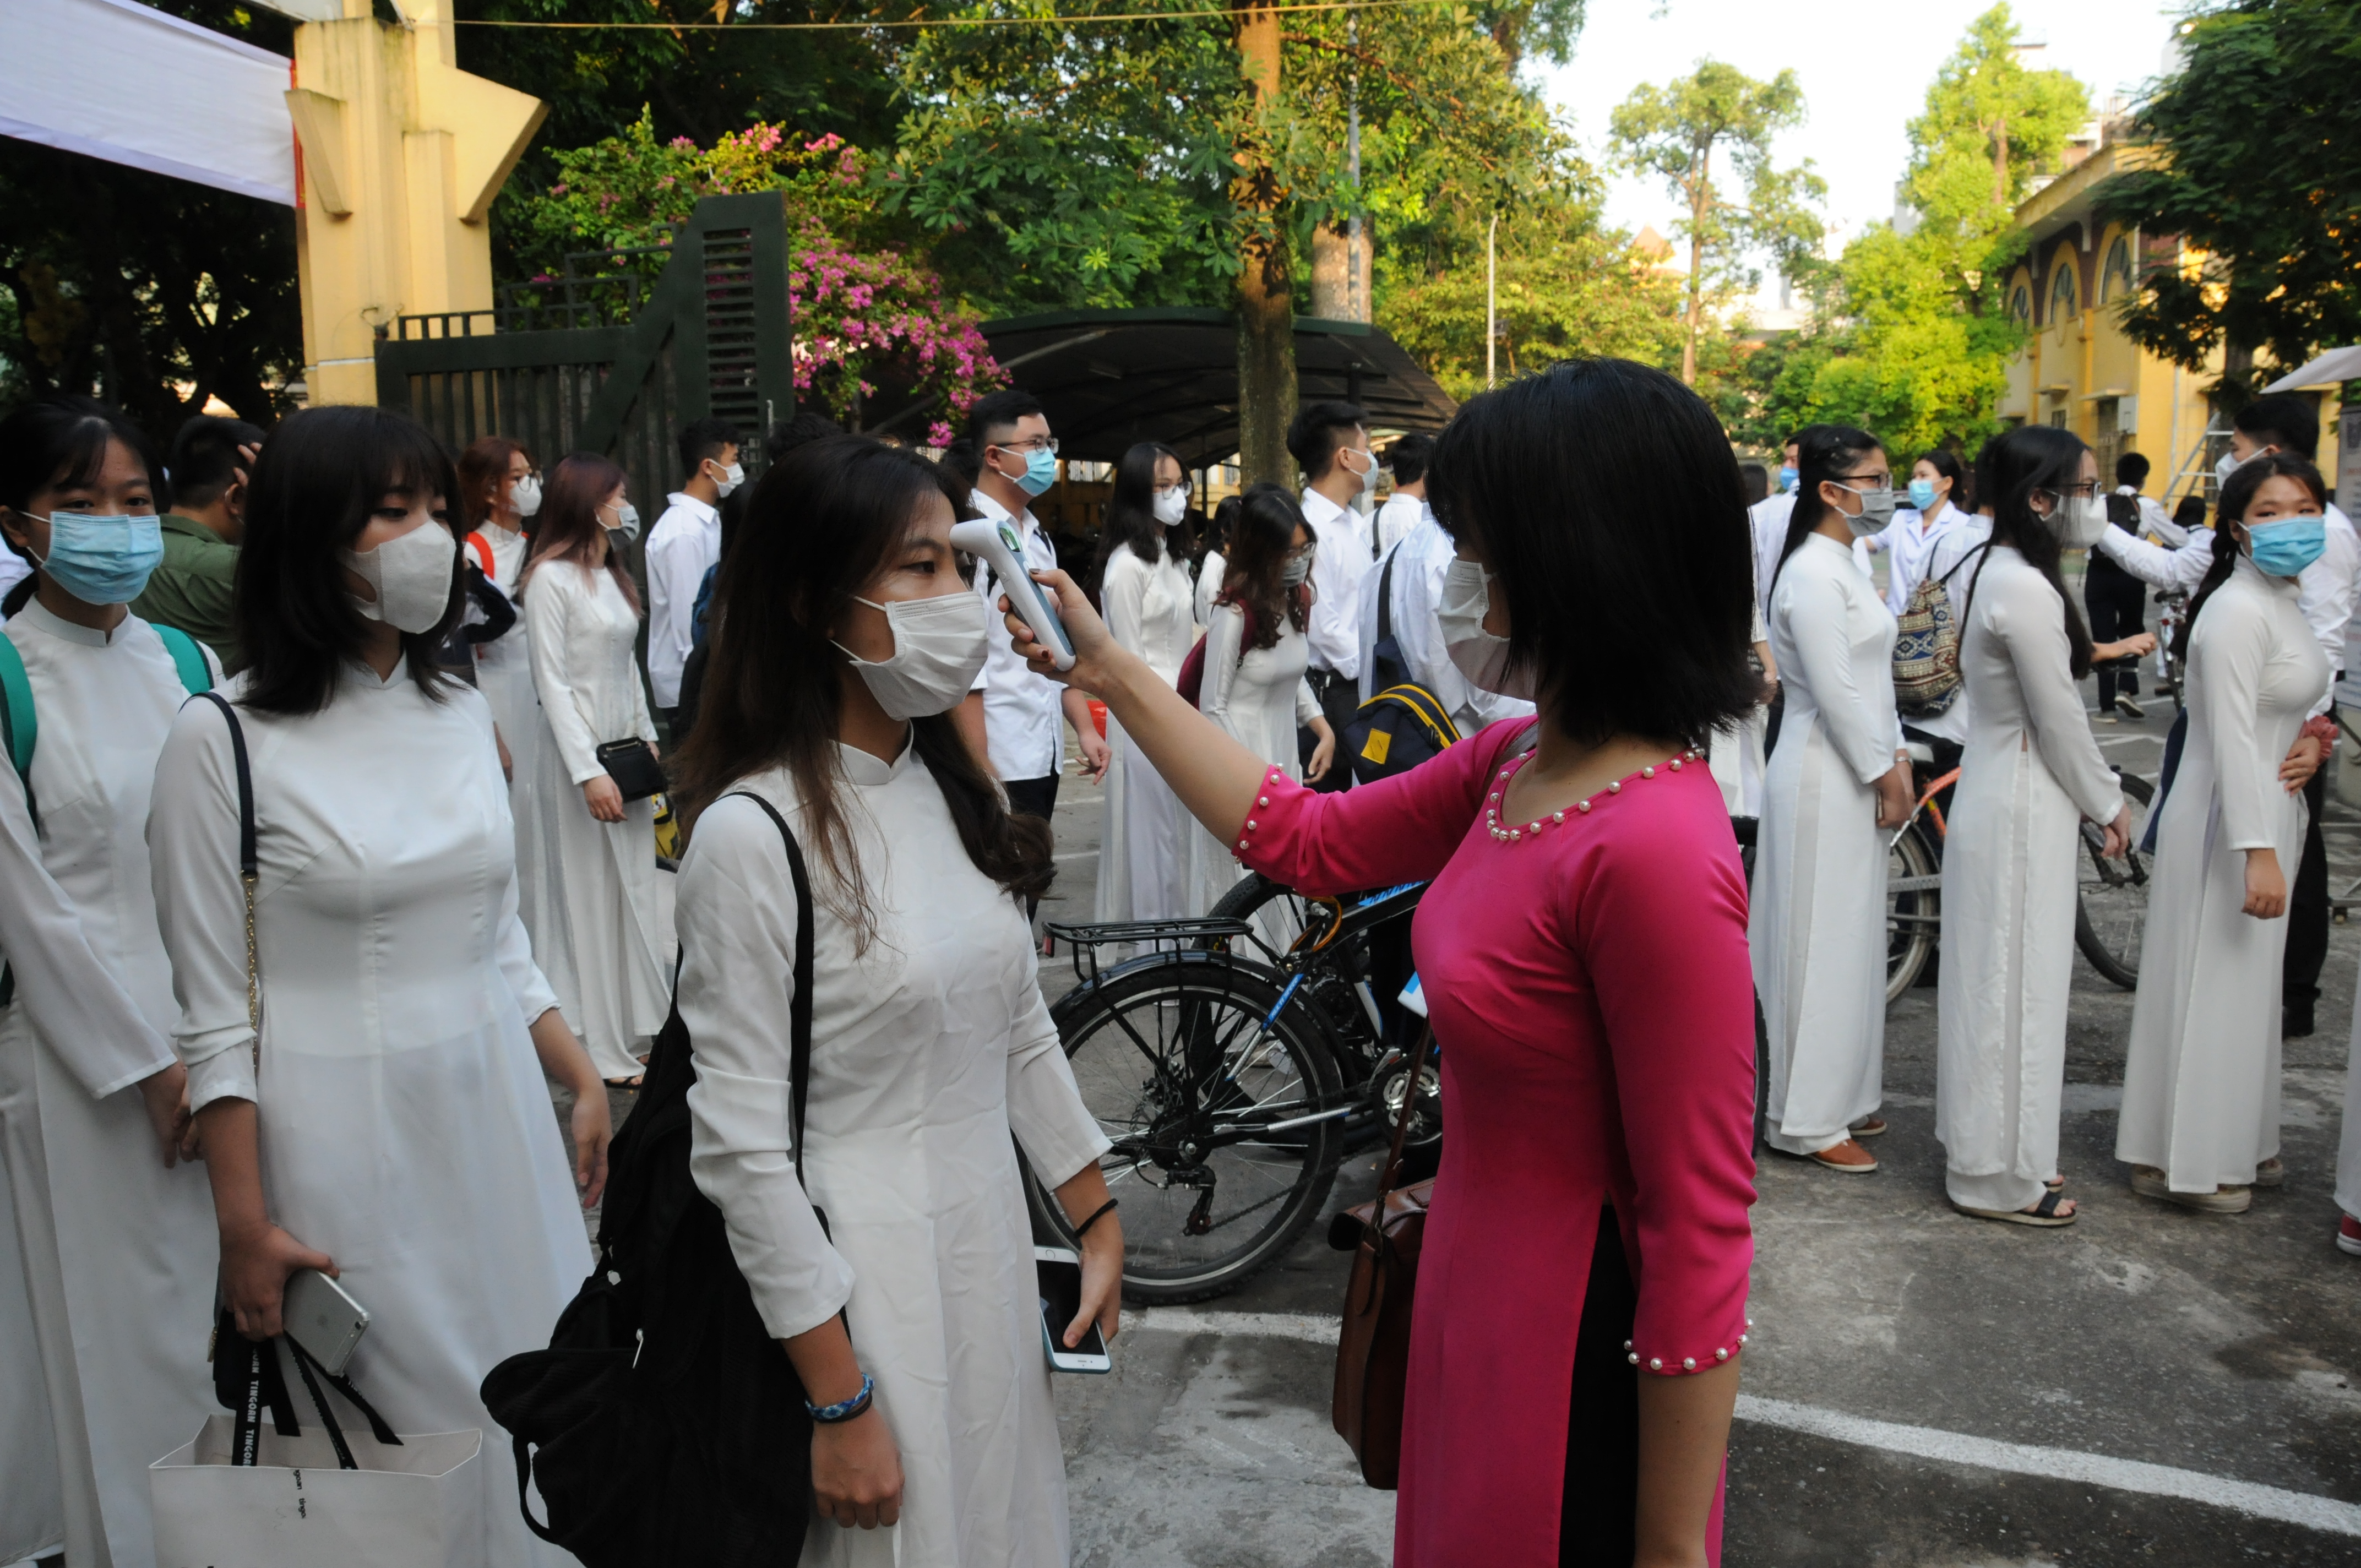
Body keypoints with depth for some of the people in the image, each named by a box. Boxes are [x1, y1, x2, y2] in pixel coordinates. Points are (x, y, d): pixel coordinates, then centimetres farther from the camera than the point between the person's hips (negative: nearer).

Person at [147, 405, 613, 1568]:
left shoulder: (464, 716, 6)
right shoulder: (223, 740, -10)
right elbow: (216, 1014, -9)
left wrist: (584, 1083, 10)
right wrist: (245, 1228, -9)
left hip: (495, 1109, 5)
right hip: (343, 1131, -5)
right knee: (395, 1433, 7)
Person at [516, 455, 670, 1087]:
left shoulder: (612, 574, 11)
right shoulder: (552, 577, -13)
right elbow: (552, 681, -15)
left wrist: (647, 737, 10)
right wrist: (589, 773, -19)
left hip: (624, 744, 7)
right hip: (578, 749, -7)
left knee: (632, 884, 12)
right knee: (590, 890, 1)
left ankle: (634, 1023, 23)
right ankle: (603, 1046, 11)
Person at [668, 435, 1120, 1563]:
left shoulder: (955, 787, 3)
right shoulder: (752, 834, -19)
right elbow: (742, 1147, -18)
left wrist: (1099, 1219, 12)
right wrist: (839, 1405, -15)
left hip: (991, 1246, 7)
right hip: (855, 1276, -6)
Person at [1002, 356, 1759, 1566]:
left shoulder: (1656, 852, -29)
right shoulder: (1517, 766, -2)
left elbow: (1701, 1236, -25)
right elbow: (1309, 842, 8)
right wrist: (1107, 671, 8)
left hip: (1578, 1353, -8)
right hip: (1476, 1290, 8)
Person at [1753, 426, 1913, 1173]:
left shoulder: (1843, 564, 14)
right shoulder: (1813, 573, -17)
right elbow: (1835, 692, -21)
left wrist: (1896, 760, 10)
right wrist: (1885, 776, -13)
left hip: (1855, 775, 10)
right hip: (1824, 780, -10)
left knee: (1849, 939, 16)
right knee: (1823, 944, -3)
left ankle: (1840, 1096, 28)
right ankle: (1807, 1119, 8)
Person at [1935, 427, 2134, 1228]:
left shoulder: (1988, 571, 9)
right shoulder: (2026, 590, -22)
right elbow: (2059, 722, -17)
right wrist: (2108, 802, -3)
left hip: (1996, 791, 10)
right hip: (2024, 807, -10)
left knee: (1996, 980, 17)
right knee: (2016, 985, 1)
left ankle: (1992, 1151, 30)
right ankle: (1999, 1176, 14)